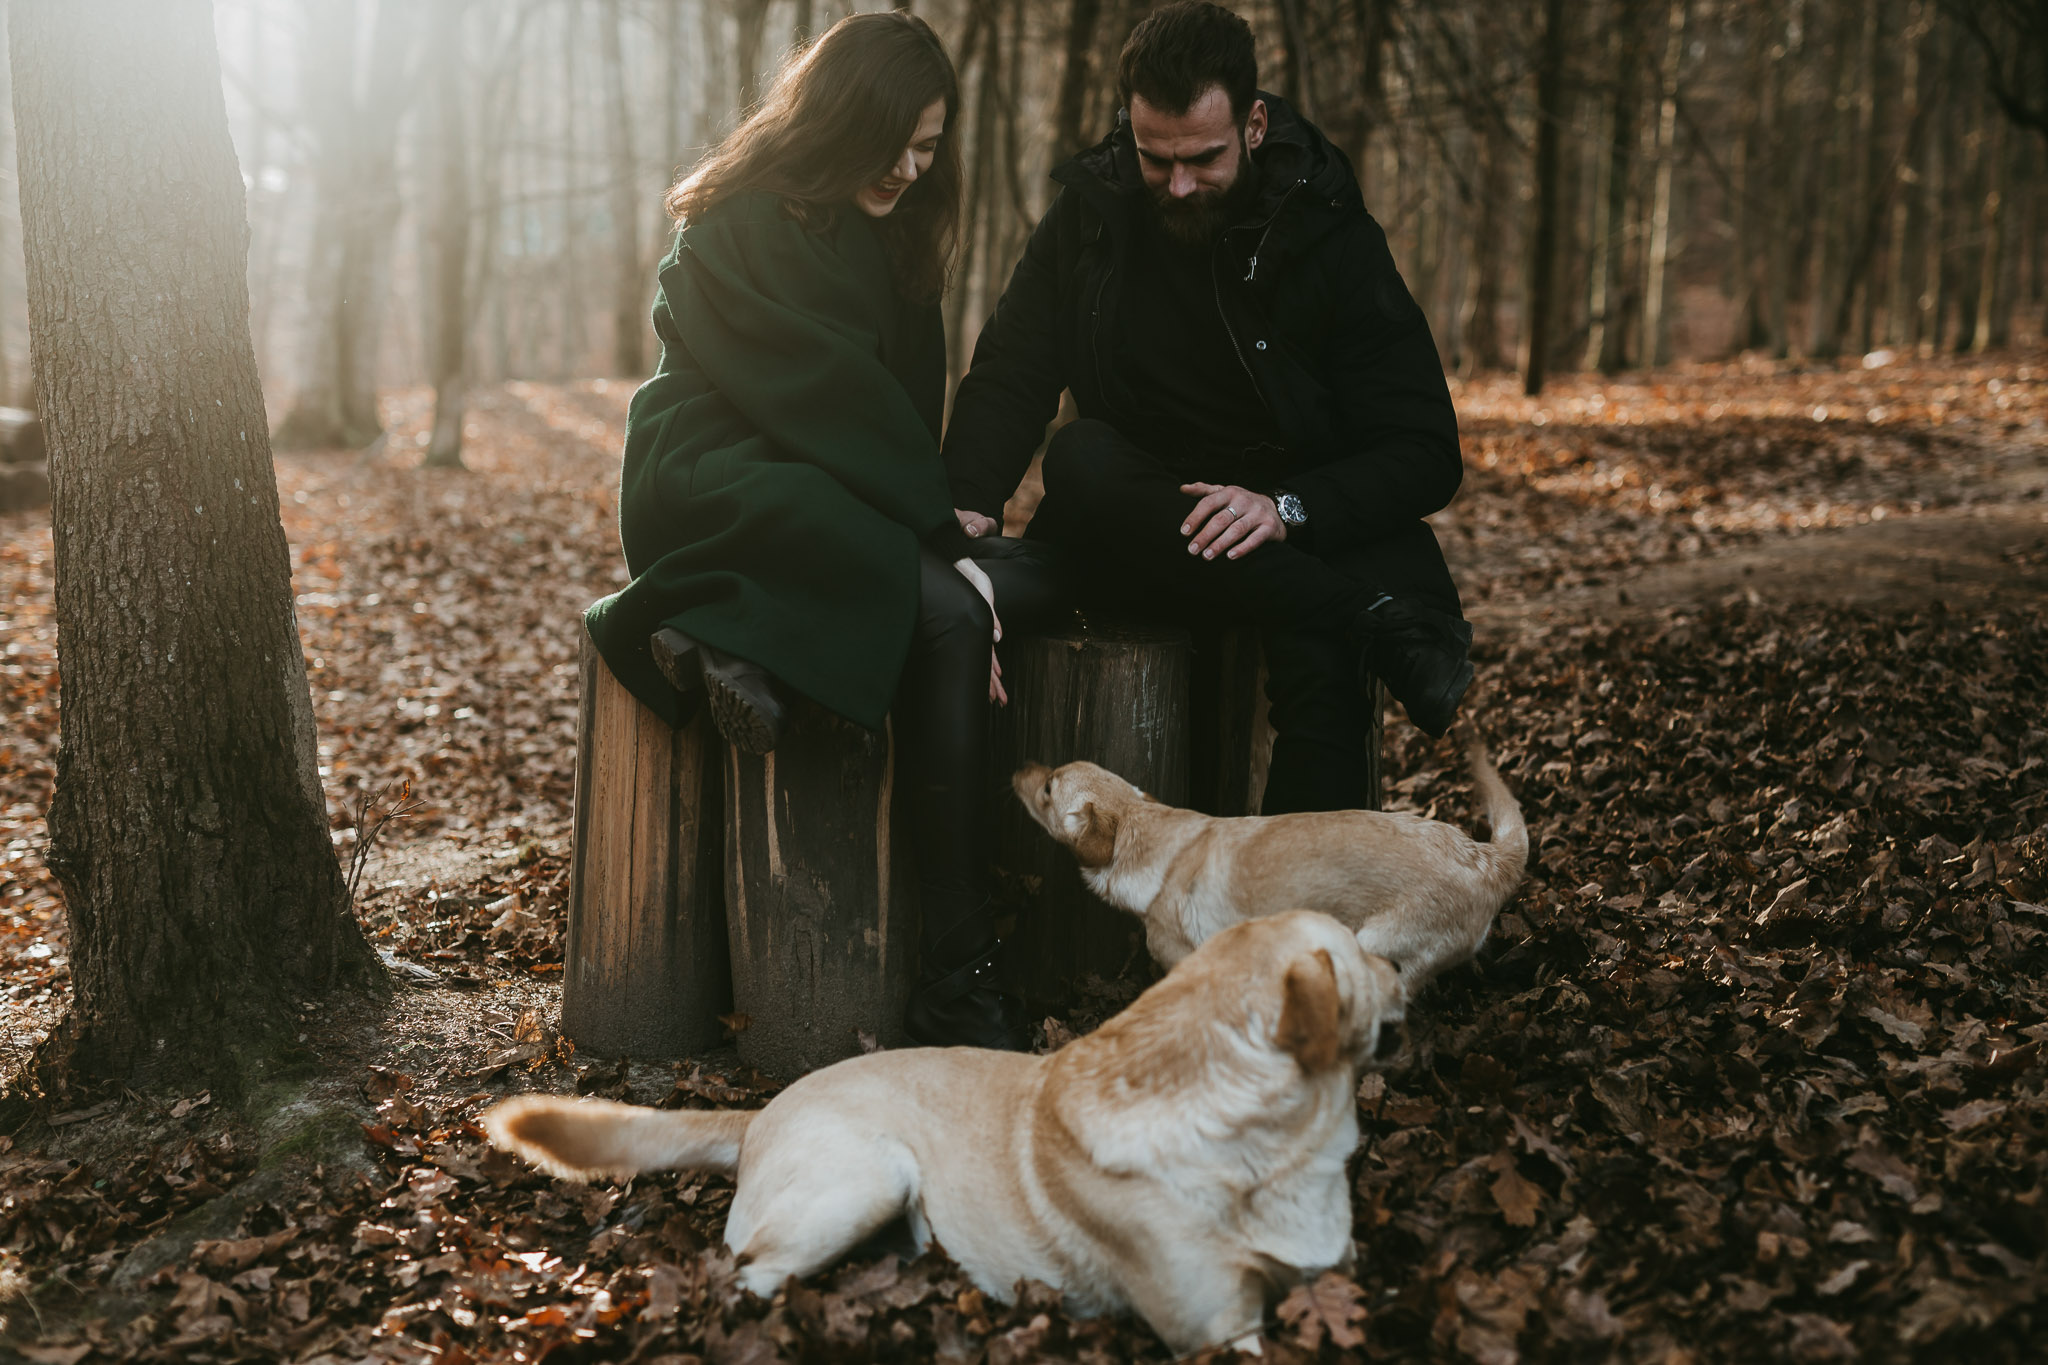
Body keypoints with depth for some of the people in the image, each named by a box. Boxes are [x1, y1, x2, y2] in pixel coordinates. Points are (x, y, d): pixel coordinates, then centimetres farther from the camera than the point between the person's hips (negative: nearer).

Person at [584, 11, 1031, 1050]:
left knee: (948, 622, -28)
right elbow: (826, 392, -15)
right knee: (938, 601, -32)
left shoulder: (889, 243, 18)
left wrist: (936, 522, -3)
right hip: (714, 487, -7)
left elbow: (906, 409, 12)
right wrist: (938, 527, -16)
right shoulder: (739, 227, -6)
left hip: (834, 505, 7)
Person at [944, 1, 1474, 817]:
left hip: (1299, 536, -2)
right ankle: (1374, 620, -34)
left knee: (1315, 649, -37)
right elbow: (1011, 375, 5)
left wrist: (1289, 508, -29)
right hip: (1128, 527, 3)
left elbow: (1428, 452, -10)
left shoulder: (1328, 235, -6)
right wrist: (970, 501, -16)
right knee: (1080, 456, -32)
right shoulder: (1092, 210, 3)